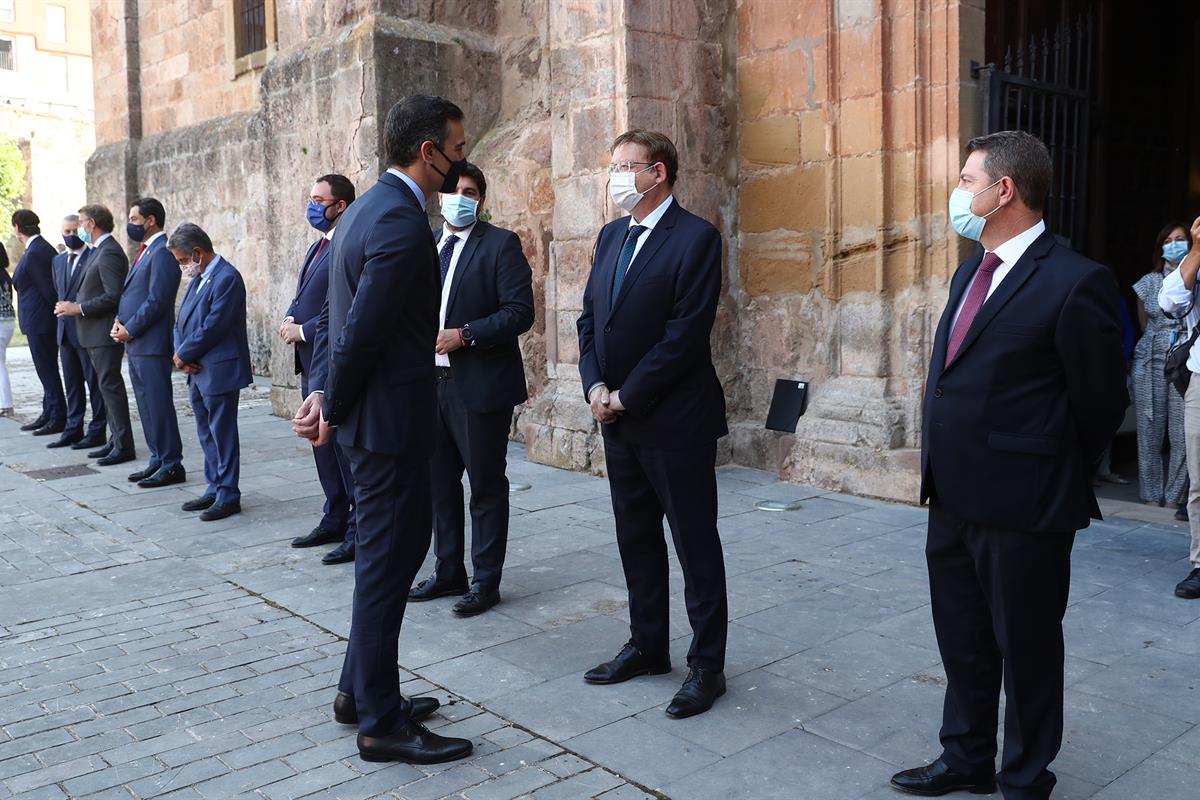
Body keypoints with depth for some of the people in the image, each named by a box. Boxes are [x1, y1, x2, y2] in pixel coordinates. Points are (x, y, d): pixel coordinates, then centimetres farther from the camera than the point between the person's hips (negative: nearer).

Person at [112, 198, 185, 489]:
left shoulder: (162, 252, -13)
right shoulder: (146, 250, 18)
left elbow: (156, 300, -19)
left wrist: (130, 329, -13)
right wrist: (119, 321, 5)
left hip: (152, 344, -10)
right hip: (135, 344, 10)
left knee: (158, 405, -5)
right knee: (146, 405, 14)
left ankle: (172, 465, 1)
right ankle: (158, 459, 22)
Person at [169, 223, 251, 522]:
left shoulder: (226, 278, -16)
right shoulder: (198, 279, 14)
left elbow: (212, 328, -20)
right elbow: (182, 320, 15)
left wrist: (184, 355, -9)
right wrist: (179, 354, -2)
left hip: (218, 371, -9)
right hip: (197, 371, 9)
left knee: (222, 433, -1)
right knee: (206, 434, 15)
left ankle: (228, 496, 7)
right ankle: (214, 489, 26)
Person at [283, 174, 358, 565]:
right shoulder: (318, 246, 17)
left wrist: (303, 330, -15)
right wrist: (290, 318, 3)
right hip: (311, 363, 10)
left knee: (345, 448, -3)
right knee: (323, 446, 16)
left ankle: (359, 532, 6)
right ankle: (334, 521, 28)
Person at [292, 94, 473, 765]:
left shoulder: (369, 207, 13)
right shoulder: (403, 222, -20)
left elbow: (336, 314, 13)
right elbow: (360, 330, -22)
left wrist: (322, 391, 5)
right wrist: (335, 407, -9)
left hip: (374, 410, 10)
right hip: (392, 415, -10)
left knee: (400, 544, 19)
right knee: (388, 558, 0)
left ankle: (362, 690, 33)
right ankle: (381, 722, 15)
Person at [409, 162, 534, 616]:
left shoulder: (500, 244, -6)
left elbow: (520, 312, -14)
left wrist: (463, 335, -20)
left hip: (479, 385, -7)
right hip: (432, 380, 7)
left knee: (486, 487, 3)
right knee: (440, 483, 15)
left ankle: (486, 581, 15)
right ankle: (448, 572, 29)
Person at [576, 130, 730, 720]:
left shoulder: (695, 239, -11)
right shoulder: (610, 236, 12)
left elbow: (685, 334, -18)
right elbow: (590, 317, 12)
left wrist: (626, 396, -15)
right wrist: (595, 386, -3)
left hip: (675, 421, -8)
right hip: (618, 420, 8)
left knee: (695, 544, 3)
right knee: (636, 538, 17)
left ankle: (706, 665, 15)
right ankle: (648, 646, 32)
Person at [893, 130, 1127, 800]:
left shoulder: (1074, 283, -16)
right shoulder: (971, 272, 11)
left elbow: (1101, 404, -9)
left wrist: (1055, 478, 3)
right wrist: (948, 469, 14)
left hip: (1023, 507, -8)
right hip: (953, 499, 8)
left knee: (1026, 646, 10)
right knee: (963, 641, 21)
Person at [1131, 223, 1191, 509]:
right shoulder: (1149, 282, 11)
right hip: (1150, 364, 2)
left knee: (1181, 436, -4)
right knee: (1150, 433, 2)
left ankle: (1174, 499, 4)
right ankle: (1152, 497, 9)